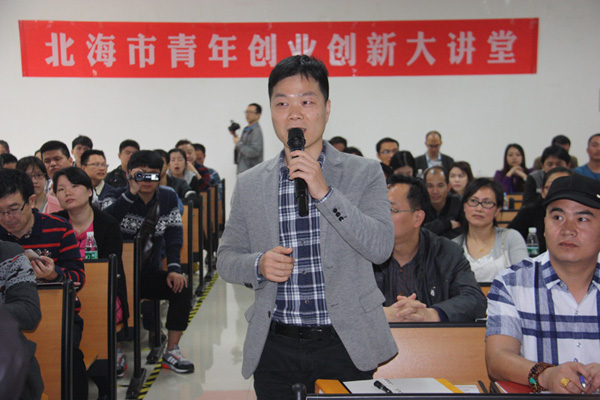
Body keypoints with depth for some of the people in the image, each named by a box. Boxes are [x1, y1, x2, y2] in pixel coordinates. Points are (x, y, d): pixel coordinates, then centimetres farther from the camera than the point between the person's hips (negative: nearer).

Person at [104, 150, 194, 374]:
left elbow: (174, 233, -1)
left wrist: (174, 268, -16)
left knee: (181, 288, -20)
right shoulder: (120, 196, -4)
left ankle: (171, 351, -8)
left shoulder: (168, 198, 5)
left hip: (149, 273, 3)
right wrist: (131, 192, -31)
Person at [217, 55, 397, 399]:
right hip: (275, 348, 2)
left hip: (346, 345, -1)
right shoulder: (249, 184, 6)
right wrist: (259, 265, -12)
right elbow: (226, 259, 10)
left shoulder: (365, 173, 0)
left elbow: (381, 248, -11)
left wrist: (324, 192, -20)